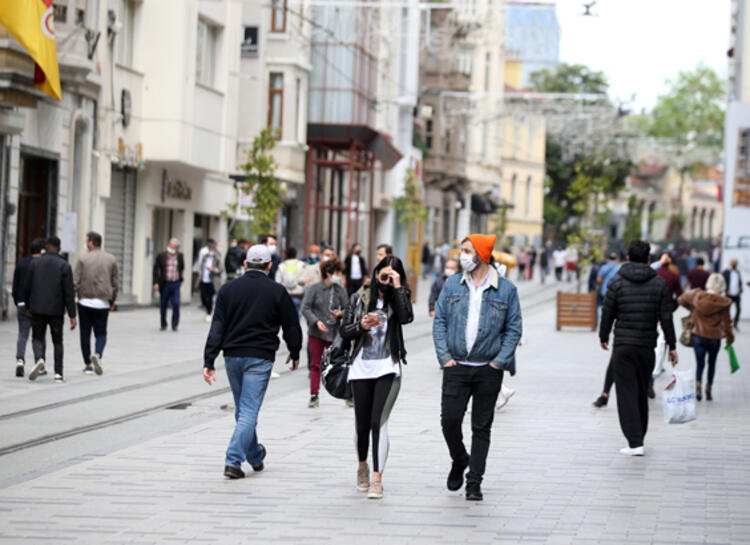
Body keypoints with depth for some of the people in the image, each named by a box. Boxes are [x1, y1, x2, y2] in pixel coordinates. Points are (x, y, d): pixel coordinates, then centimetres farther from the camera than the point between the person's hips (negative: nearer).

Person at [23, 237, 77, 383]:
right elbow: (69, 293, -8)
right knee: (57, 341, 12)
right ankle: (58, 373, 7)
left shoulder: (35, 263, 0)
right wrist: (72, 316, -7)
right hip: (56, 310, 0)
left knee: (37, 338, 10)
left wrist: (28, 306, 19)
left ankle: (39, 359, -20)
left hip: (38, 309, 0)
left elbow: (27, 287, 3)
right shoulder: (64, 266, -4)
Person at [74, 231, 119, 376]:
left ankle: (88, 365, 10)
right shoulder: (111, 259, 3)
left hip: (85, 301, -1)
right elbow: (116, 283, 5)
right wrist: (112, 301, 17)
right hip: (103, 303, 1)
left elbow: (75, 282, -6)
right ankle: (97, 354, -20)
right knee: (101, 333, 8)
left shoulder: (83, 259, -3)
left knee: (85, 334, 9)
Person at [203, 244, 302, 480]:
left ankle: (255, 455, 32)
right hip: (260, 358, -3)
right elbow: (291, 326, 3)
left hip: (232, 356, 4)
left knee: (242, 409, 18)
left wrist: (209, 362, -4)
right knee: (249, 410, -4)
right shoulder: (277, 291, -3)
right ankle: (233, 461, -14)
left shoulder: (228, 289, 4)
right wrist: (295, 354, 20)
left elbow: (217, 327, -2)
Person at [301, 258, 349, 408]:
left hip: (334, 333, 2)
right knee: (315, 364, 3)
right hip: (316, 333, -1)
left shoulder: (340, 290, 3)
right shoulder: (315, 288, -5)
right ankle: (314, 396, 9)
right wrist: (316, 321, -17)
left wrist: (340, 314, -14)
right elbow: (305, 308, -5)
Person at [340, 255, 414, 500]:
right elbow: (344, 331, 8)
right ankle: (362, 466, 34)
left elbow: (406, 317, -17)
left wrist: (397, 287, -14)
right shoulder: (359, 298, 7)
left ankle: (377, 479, -12)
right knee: (362, 424, 8)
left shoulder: (399, 298, 4)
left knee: (379, 422, -13)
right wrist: (361, 326, -12)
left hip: (387, 369, -2)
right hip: (361, 369, 2)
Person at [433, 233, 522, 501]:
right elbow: (439, 321, 7)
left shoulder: (506, 290, 0)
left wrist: (499, 361, -7)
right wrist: (444, 356, -4)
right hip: (456, 367, 1)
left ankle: (474, 482, 10)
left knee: (482, 427, 3)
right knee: (449, 420, -5)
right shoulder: (452, 285, 6)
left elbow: (514, 329, 3)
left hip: (489, 370, -1)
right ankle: (459, 462, 23)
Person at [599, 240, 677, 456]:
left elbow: (608, 314, -1)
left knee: (627, 393, -3)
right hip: (647, 347, 3)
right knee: (642, 393, 16)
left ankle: (635, 443, -11)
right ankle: (639, 437, 27)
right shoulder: (659, 284, 1)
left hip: (623, 347, -3)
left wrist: (603, 337, 15)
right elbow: (666, 317, -1)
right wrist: (671, 346, 5)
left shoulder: (617, 282, -5)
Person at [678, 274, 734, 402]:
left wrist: (692, 309, 28)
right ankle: (708, 390, 18)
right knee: (712, 363, 18)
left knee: (700, 363, 7)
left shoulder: (696, 296, -6)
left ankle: (698, 385, -19)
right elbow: (726, 323, -6)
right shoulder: (723, 303, -12)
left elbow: (681, 300, 12)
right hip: (715, 337, -1)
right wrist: (730, 338, 10)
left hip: (698, 335, 1)